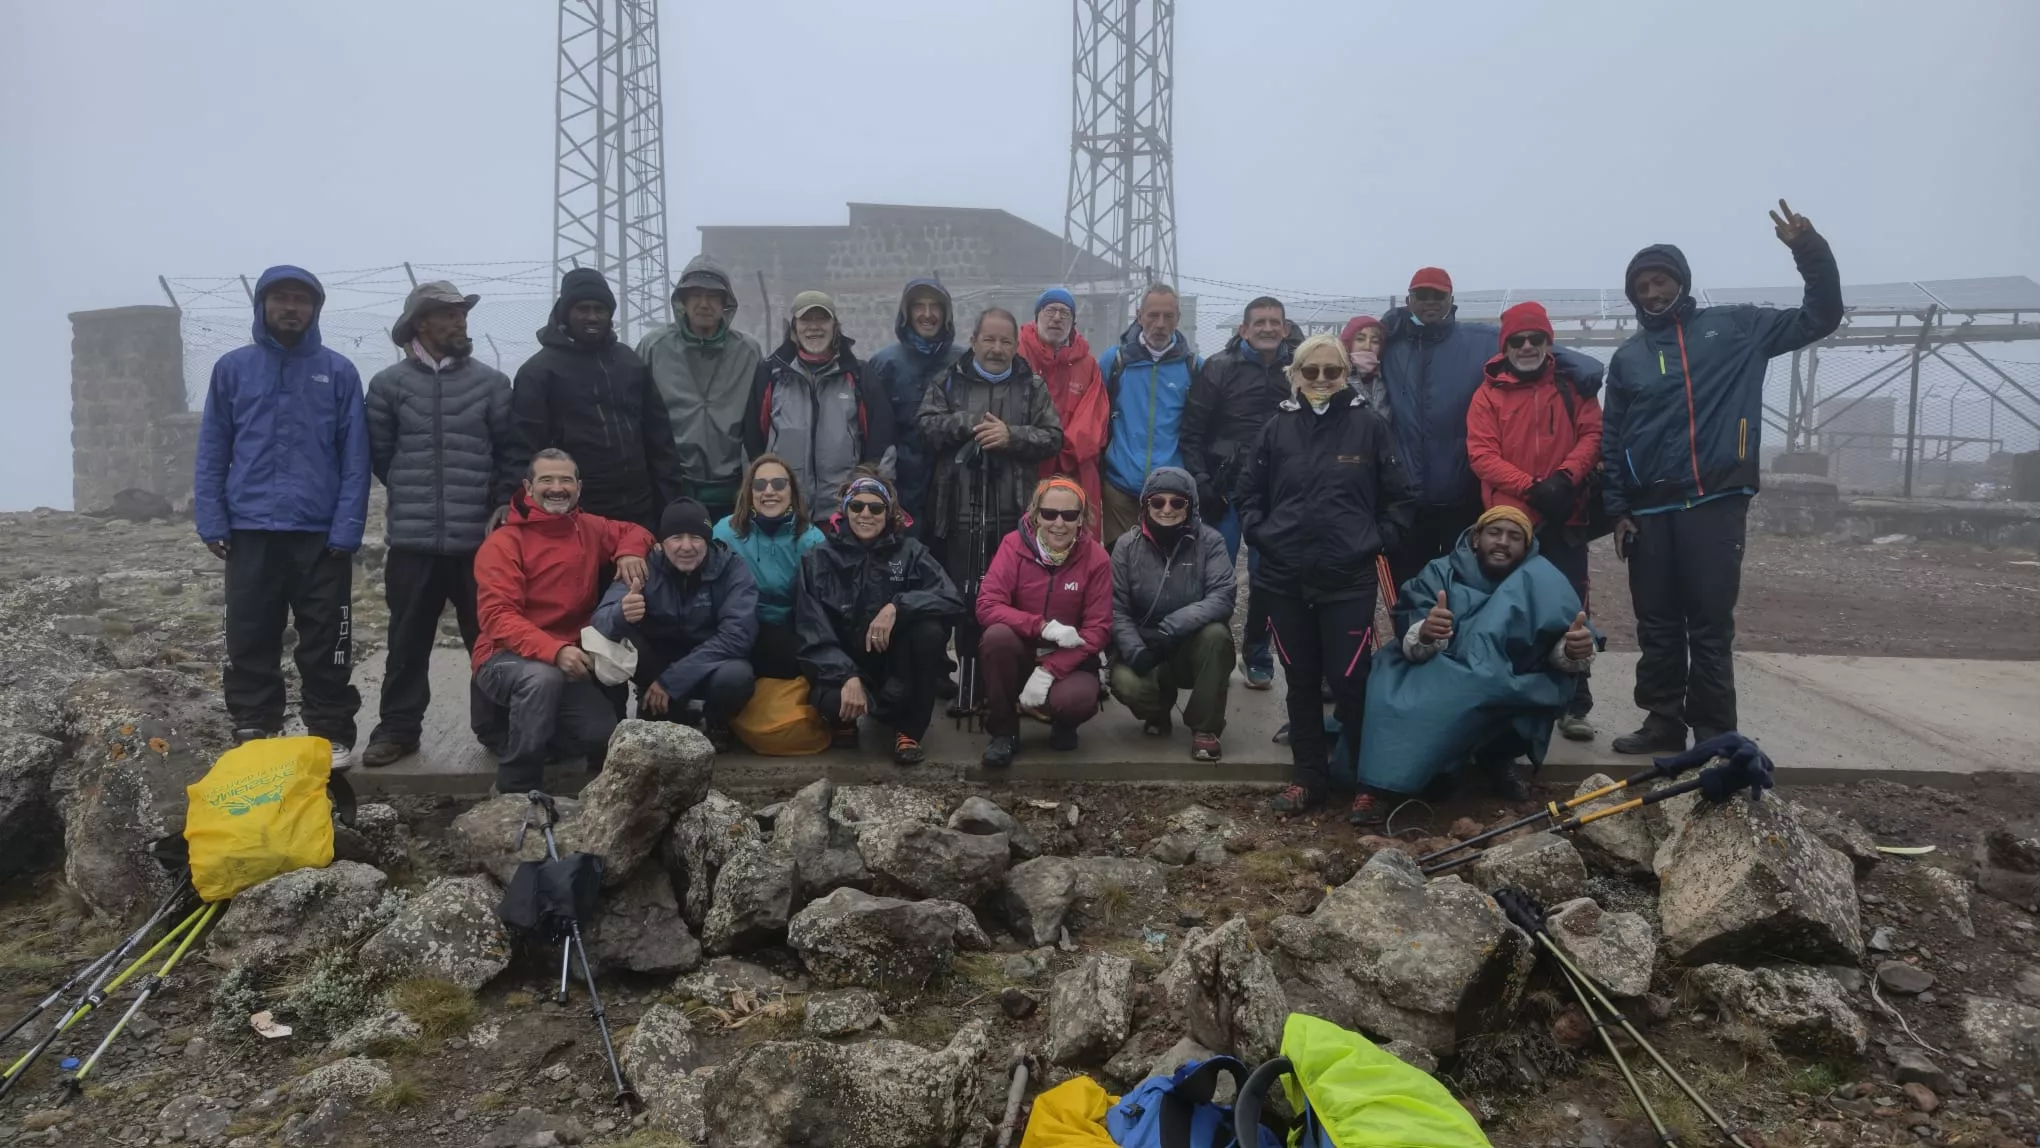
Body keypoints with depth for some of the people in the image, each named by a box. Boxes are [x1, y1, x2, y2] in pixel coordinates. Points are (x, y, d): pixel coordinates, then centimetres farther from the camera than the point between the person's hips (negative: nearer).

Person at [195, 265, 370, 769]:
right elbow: (212, 451, 7)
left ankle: (331, 735, 13)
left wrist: (347, 527, -9)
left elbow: (355, 457, 0)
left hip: (321, 533, -1)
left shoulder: (339, 372, 3)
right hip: (250, 531, 2)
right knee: (249, 643, 7)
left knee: (325, 644, 4)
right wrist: (211, 521, -3)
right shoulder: (232, 368, 7)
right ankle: (253, 735, 18)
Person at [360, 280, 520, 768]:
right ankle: (398, 727, 18)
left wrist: (504, 503, -4)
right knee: (408, 638, 8)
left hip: (479, 537, 0)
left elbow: (510, 450, 5)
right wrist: (413, 494, 12)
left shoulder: (491, 382, 3)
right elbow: (379, 454, 8)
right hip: (412, 537, 0)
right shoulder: (388, 384, 2)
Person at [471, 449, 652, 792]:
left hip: (568, 661, 5)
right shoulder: (503, 543, -12)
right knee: (542, 678, -39)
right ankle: (516, 791, -21)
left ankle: (521, 733, 15)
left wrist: (629, 552, -3)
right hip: (506, 658, -5)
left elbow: (634, 532, 24)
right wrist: (554, 651, -35)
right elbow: (498, 616, -20)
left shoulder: (589, 528, 5)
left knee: (603, 733, -16)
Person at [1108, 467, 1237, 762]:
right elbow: (1117, 609, -6)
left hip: (1194, 648, 0)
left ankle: (1205, 727, -14)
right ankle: (1158, 710, 9)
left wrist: (1172, 627, -32)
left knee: (1216, 633, -33)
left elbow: (1223, 596, -20)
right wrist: (1135, 651, -24)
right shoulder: (1128, 546, -3)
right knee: (1125, 682, -31)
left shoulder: (1209, 541, -7)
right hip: (1145, 649, 1)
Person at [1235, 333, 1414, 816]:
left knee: (1350, 682, -4)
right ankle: (1309, 777, 23)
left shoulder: (1369, 426, -2)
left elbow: (1399, 497, 3)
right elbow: (1249, 492, 13)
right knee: (1301, 682, 11)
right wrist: (1261, 536, 2)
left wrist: (1378, 541, -3)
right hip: (1286, 578, 3)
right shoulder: (1278, 427, 4)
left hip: (1349, 580, -3)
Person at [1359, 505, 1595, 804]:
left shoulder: (1541, 584, 2)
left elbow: (1559, 648, -9)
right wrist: (1424, 635, -38)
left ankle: (1498, 756, -4)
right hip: (1442, 690, -2)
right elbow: (1410, 642, -15)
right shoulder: (1440, 573, -3)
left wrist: (1574, 651, -32)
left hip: (1513, 697, 2)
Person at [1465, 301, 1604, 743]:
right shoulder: (1489, 394, 1)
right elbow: (1481, 454, -7)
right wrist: (1531, 487, -18)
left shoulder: (1573, 385, 6)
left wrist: (1564, 477, -18)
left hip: (1565, 519, 1)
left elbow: (1592, 434, -1)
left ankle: (1574, 706, 12)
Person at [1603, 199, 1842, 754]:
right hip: (1649, 511, 3)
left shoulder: (1734, 327, 6)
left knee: (1711, 626, -1)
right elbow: (1611, 439, 13)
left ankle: (1715, 735, 6)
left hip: (1715, 504, -3)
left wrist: (1810, 251, -9)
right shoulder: (1628, 356, 13)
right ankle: (1664, 721, 20)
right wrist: (1617, 510, 6)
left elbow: (1819, 318, 6)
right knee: (1657, 626, 9)